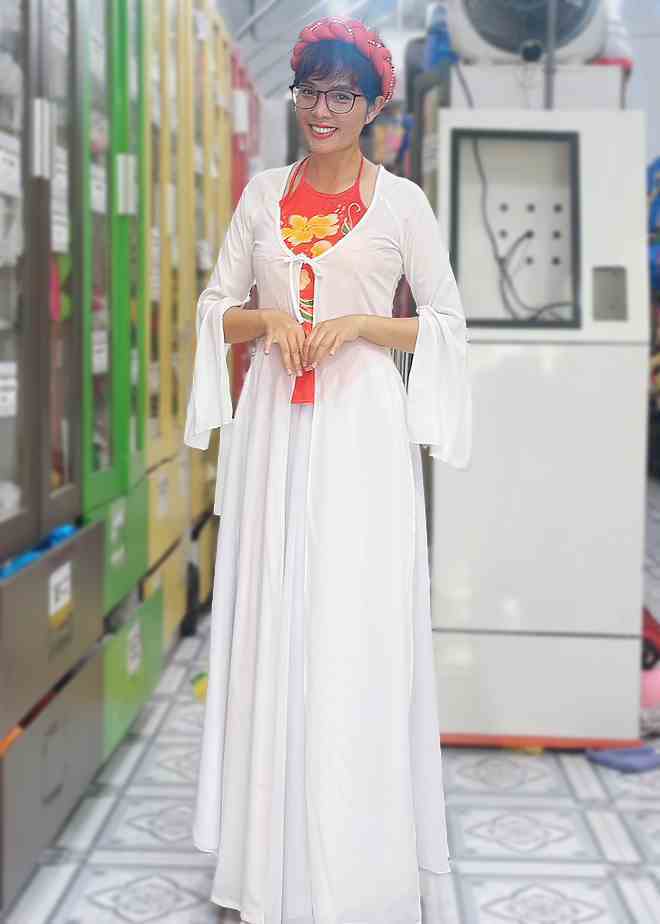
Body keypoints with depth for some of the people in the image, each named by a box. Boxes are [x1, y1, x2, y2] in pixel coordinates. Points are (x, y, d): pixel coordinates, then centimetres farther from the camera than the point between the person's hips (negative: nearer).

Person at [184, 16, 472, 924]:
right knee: (268, 623, 4)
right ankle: (271, 848, 15)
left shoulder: (400, 201, 2)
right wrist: (268, 318, -8)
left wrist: (358, 324, -11)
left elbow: (447, 321, 3)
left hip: (361, 429, -3)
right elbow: (216, 306, 12)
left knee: (355, 631, -3)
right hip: (274, 424, 3)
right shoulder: (262, 193, 11)